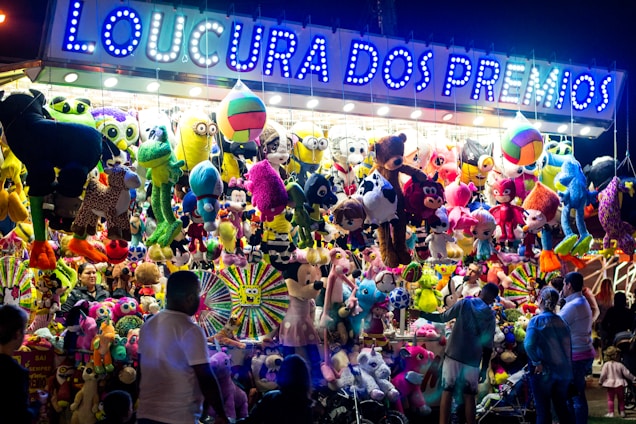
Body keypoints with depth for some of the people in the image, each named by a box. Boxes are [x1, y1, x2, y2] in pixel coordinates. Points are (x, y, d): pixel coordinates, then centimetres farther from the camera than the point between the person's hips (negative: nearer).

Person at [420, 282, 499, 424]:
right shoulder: (490, 316, 4)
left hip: (453, 355, -1)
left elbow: (442, 318, 2)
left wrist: (421, 314, 12)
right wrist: (484, 369, 9)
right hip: (472, 360, 1)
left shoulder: (465, 303, 1)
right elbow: (488, 346, 3)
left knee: (447, 391, 1)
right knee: (469, 396, 9)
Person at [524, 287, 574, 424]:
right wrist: (567, 368, 15)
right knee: (562, 408, 16)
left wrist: (537, 363, -14)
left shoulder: (536, 320, -10)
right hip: (563, 371, 5)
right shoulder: (562, 321, 5)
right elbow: (568, 346, 9)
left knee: (543, 411, 5)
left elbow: (529, 345, -24)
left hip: (543, 372, -5)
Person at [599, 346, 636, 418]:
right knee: (621, 399, 15)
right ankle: (622, 412, 18)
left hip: (610, 384, -1)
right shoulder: (620, 365, -5)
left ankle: (611, 412, 2)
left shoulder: (606, 364, -7)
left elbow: (603, 374, -8)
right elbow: (627, 373, 0)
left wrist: (600, 381, 6)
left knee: (610, 399, 6)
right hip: (620, 384, 1)